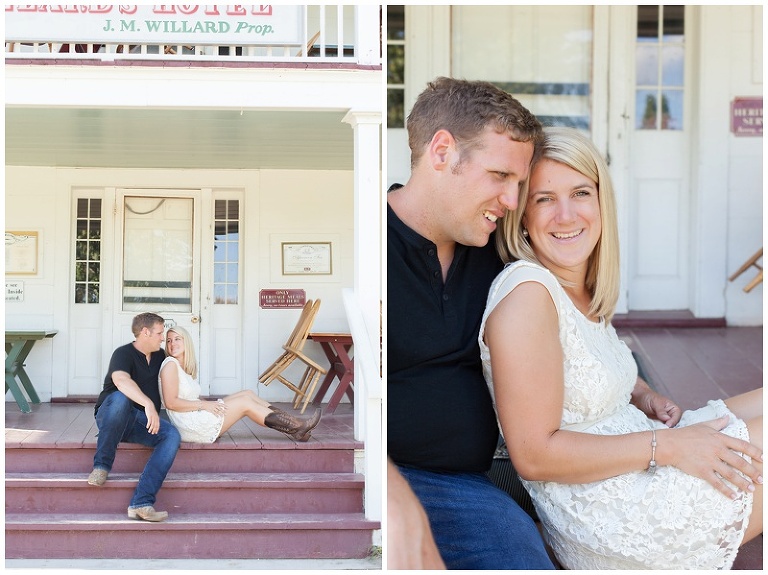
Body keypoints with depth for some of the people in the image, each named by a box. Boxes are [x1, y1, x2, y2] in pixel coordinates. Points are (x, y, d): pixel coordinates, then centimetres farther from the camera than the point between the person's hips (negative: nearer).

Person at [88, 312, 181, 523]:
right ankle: (101, 466, -26)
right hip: (110, 417, -6)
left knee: (172, 435, -25)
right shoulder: (124, 354, -10)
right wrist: (148, 404, -46)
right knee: (120, 398, -40)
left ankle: (140, 503, -37)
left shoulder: (159, 356, 16)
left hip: (141, 422, 6)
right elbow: (120, 379, -33)